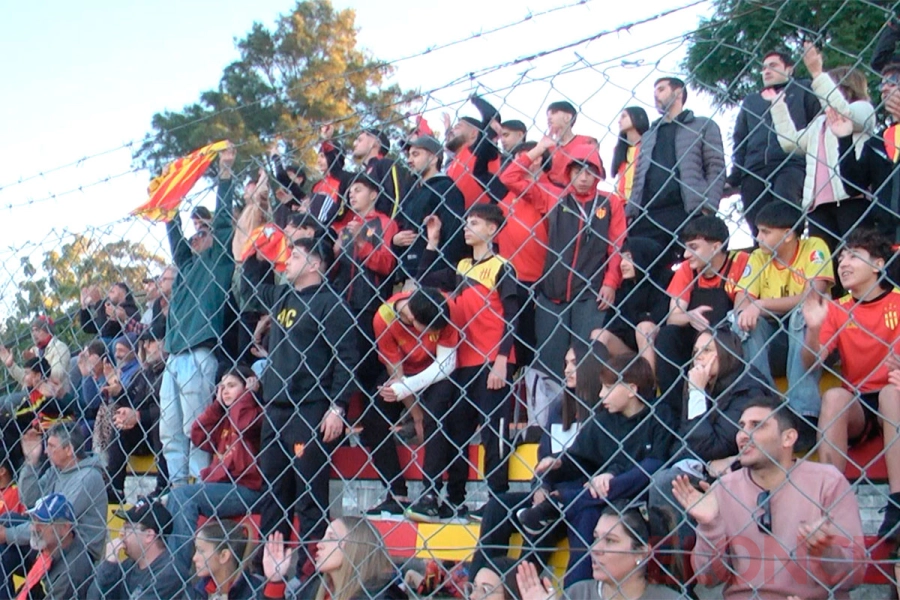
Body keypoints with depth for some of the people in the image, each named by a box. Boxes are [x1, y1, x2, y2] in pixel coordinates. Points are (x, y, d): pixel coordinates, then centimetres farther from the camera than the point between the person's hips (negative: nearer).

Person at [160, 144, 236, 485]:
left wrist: (225, 174, -4)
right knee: (170, 432, 6)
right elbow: (175, 236, 33)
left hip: (198, 356, -8)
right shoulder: (187, 265, 23)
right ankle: (177, 490, 9)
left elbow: (223, 222, -2)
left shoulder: (217, 261, 5)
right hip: (174, 357, 8)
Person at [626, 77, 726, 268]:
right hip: (648, 217, 4)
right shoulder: (648, 136, 31)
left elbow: (716, 169, 5)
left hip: (690, 214, -4)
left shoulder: (704, 126, 16)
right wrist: (629, 213, 10)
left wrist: (708, 209, -9)